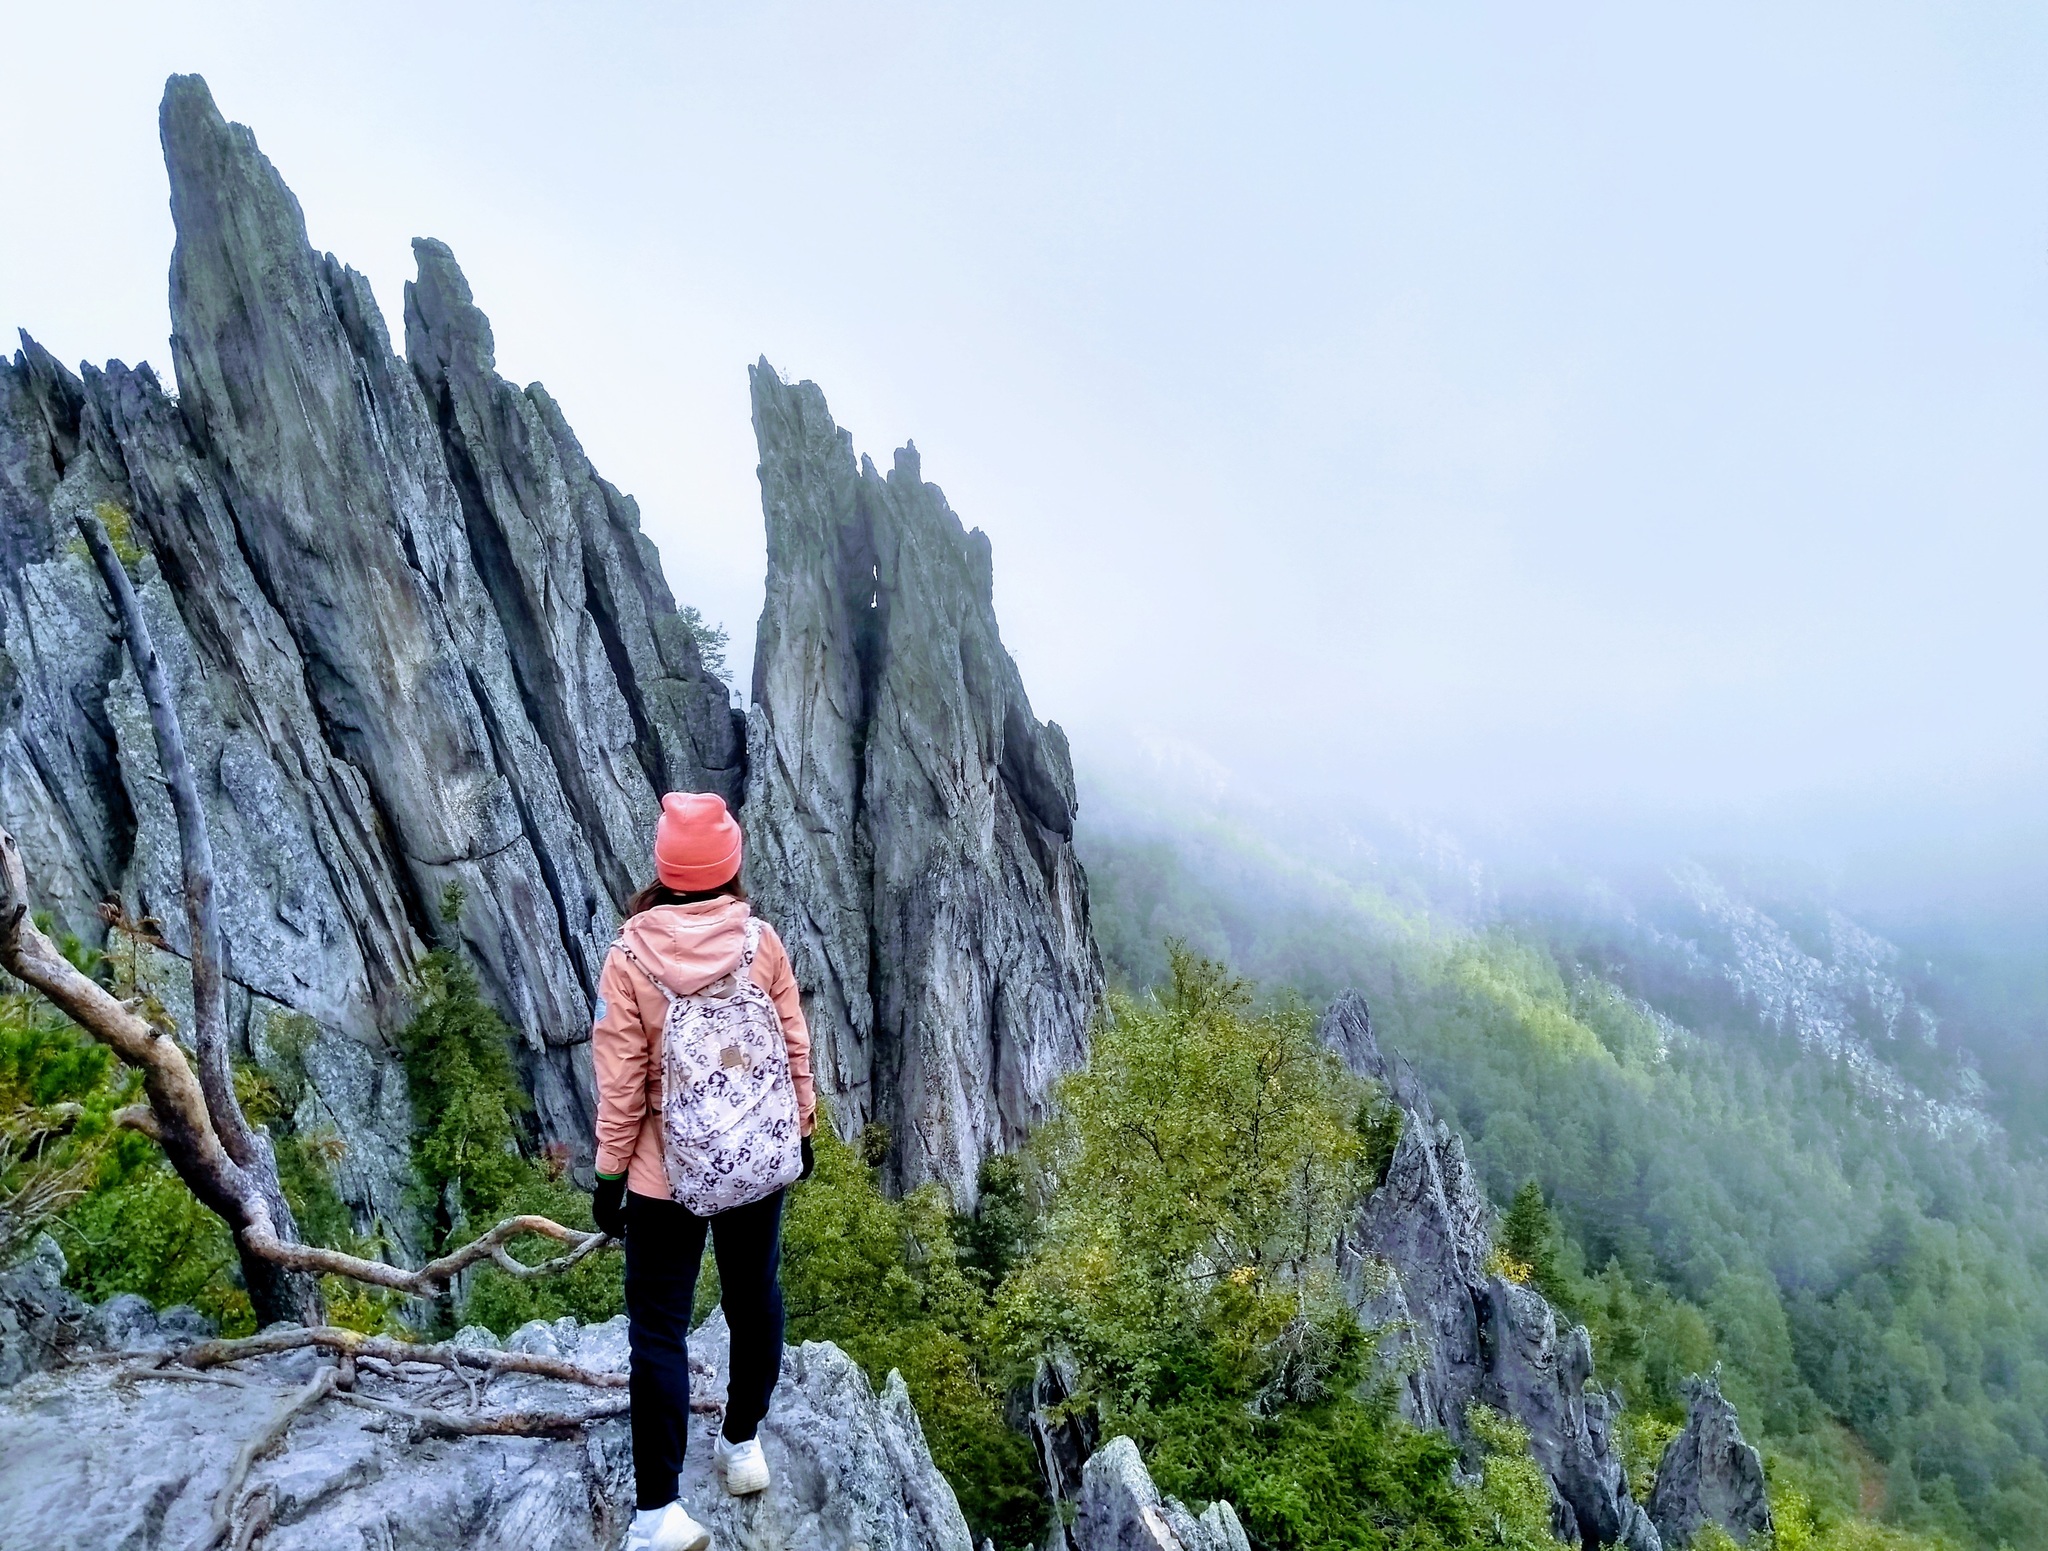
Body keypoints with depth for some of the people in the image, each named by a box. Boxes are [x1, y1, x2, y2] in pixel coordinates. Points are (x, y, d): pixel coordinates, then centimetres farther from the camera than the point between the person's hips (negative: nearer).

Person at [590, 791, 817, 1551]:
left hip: (665, 1173, -2)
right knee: (755, 1299, 21)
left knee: (659, 1329, 9)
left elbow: (619, 1082, -12)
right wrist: (801, 1126, 12)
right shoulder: (762, 942, -11)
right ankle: (743, 1445, 39)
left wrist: (609, 1173, 0)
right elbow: (794, 1048, -3)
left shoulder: (630, 957, -16)